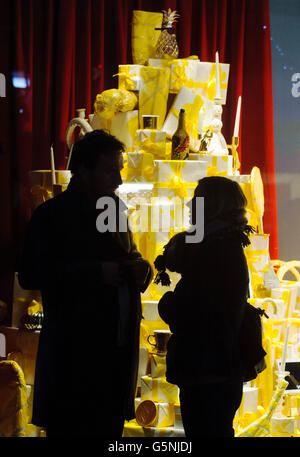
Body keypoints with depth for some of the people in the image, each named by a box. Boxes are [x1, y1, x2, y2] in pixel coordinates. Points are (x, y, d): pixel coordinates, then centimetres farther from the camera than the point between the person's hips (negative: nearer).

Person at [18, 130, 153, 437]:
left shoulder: (115, 210, 15)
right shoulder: (51, 215, -6)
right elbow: (30, 275, -15)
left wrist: (139, 268, 1)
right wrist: (97, 273, -20)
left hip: (118, 351, 6)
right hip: (74, 351, -6)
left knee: (110, 429, 8)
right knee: (72, 429, -2)